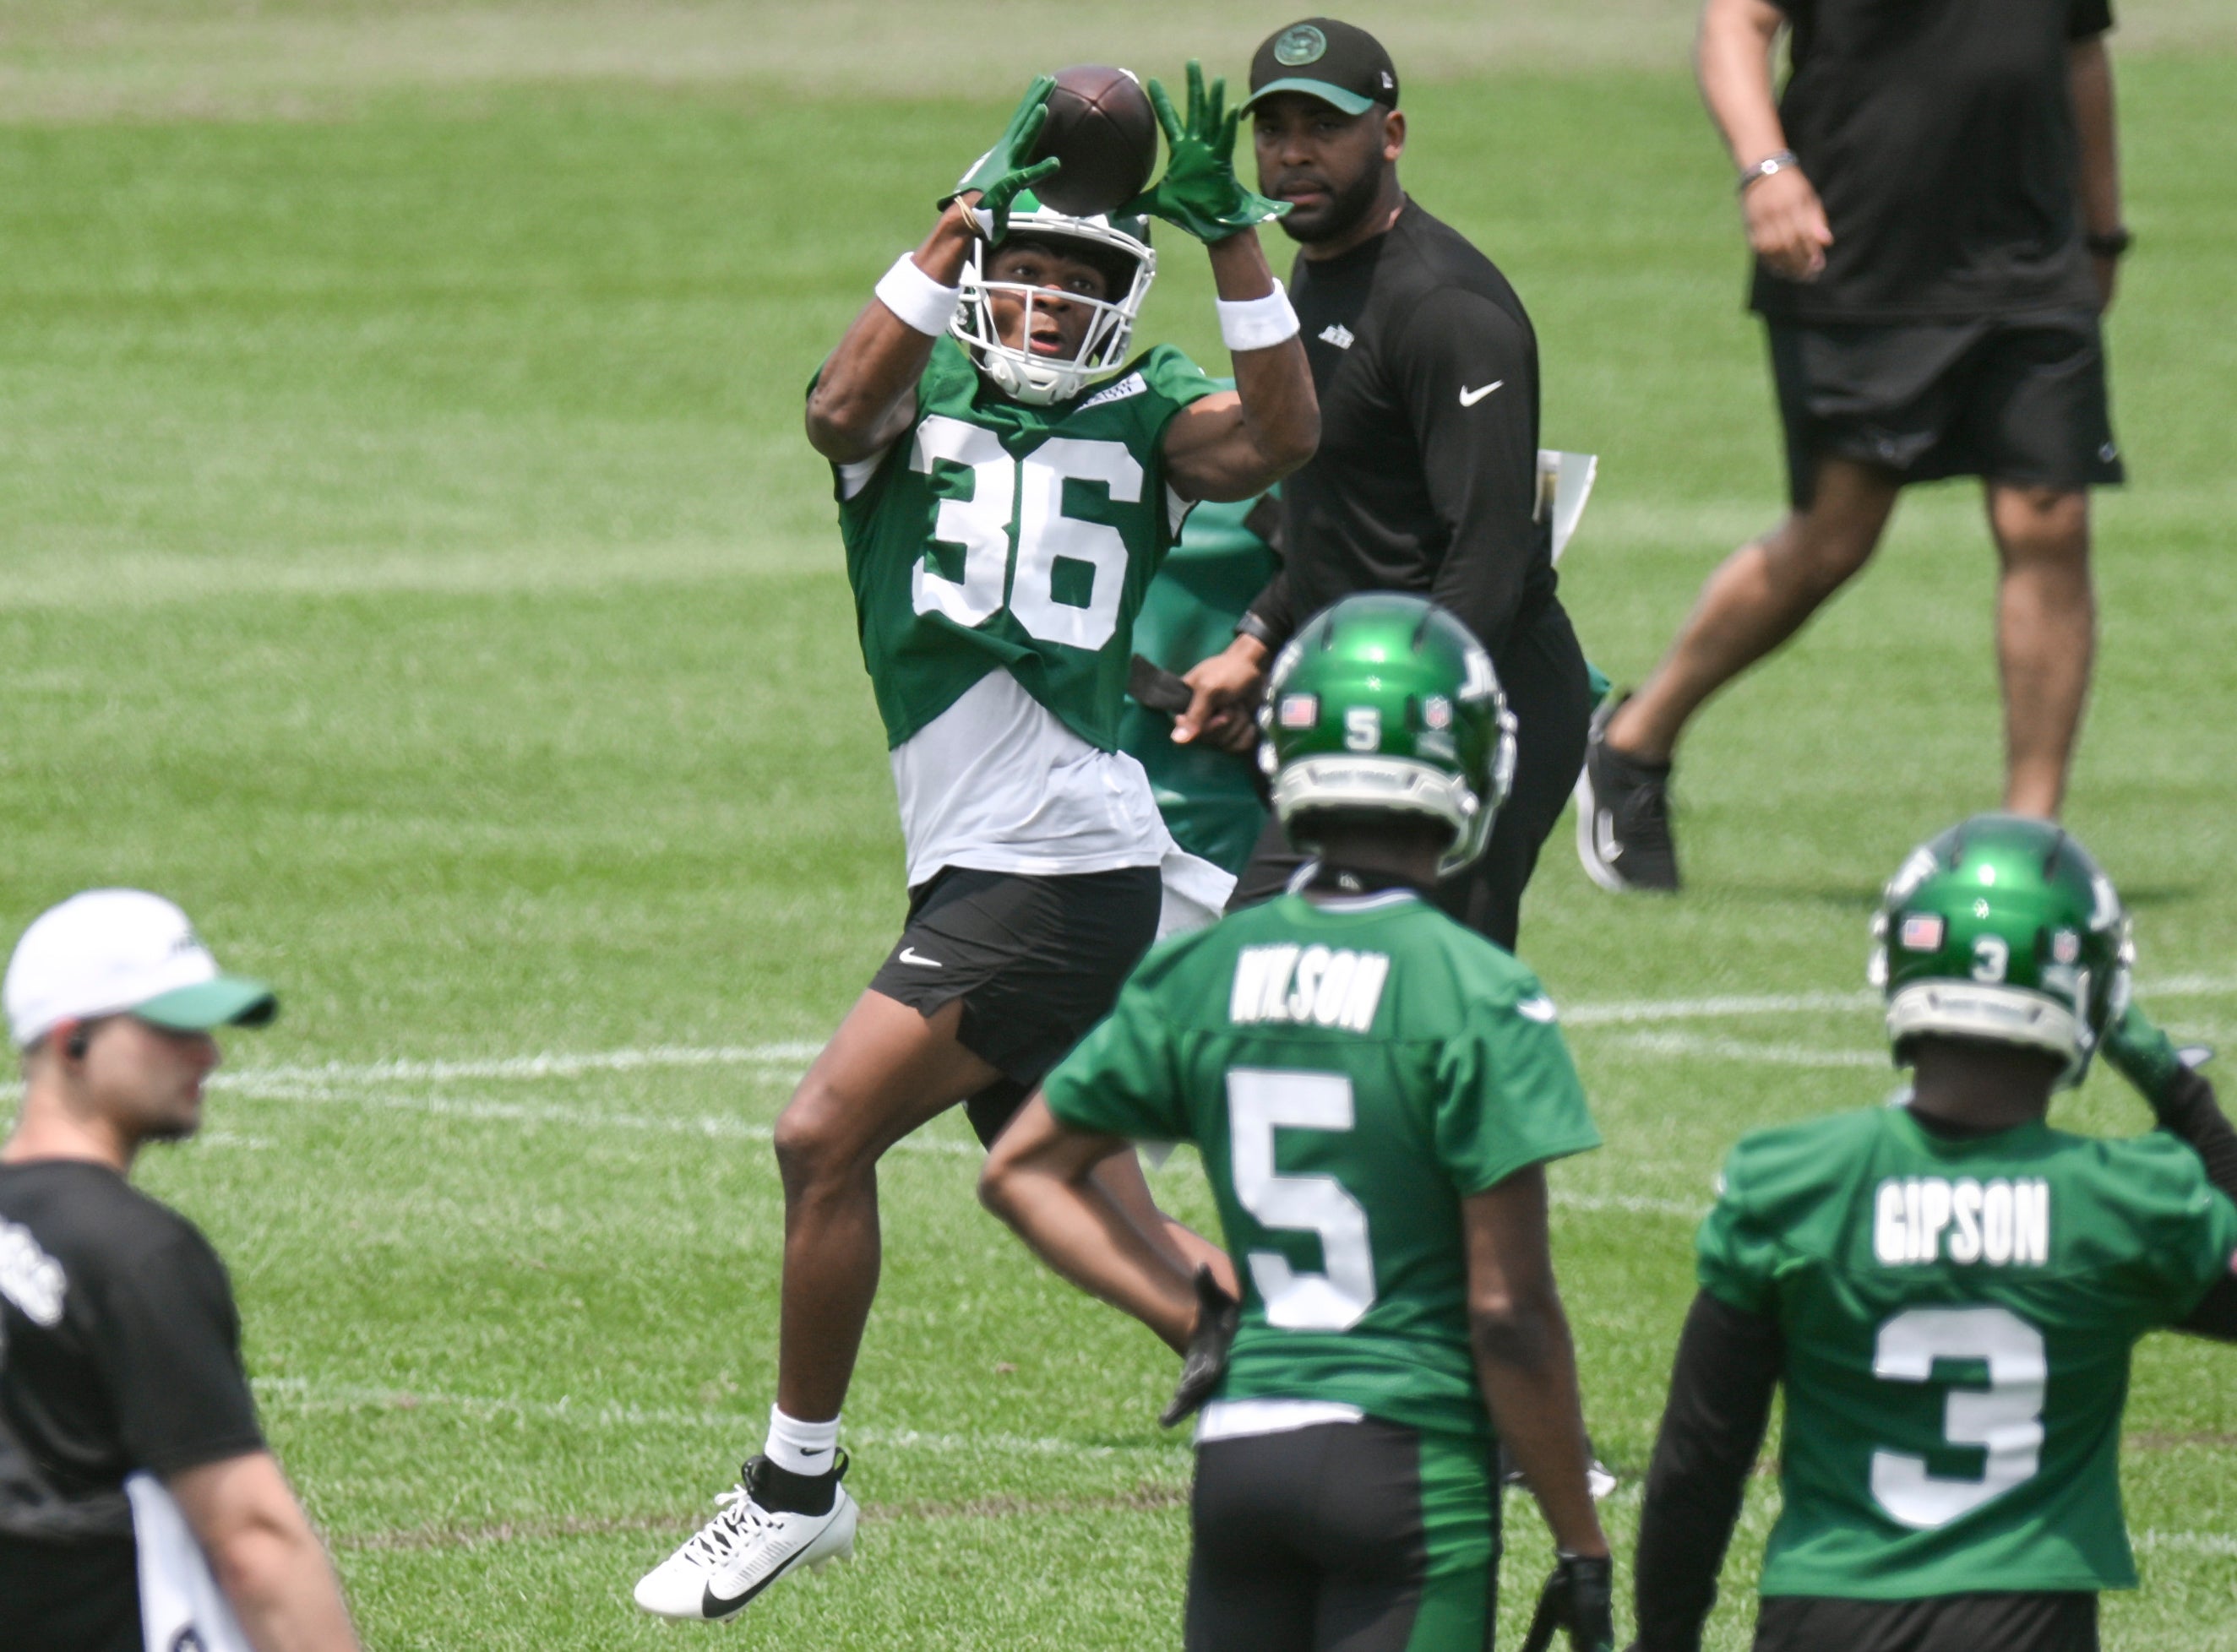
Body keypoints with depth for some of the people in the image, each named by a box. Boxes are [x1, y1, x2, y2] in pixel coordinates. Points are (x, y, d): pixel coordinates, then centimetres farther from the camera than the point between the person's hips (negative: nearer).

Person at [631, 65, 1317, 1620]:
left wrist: (1231, 231, -21)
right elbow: (842, 408, -15)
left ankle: (797, 1484, 2)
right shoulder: (915, 396, 9)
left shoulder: (1145, 416, 4)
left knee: (825, 1137, -11)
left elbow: (1283, 438, -15)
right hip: (982, 871, 5)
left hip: (1067, 863, -5)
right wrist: (972, 205, -23)